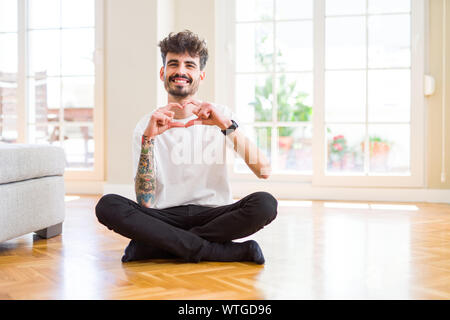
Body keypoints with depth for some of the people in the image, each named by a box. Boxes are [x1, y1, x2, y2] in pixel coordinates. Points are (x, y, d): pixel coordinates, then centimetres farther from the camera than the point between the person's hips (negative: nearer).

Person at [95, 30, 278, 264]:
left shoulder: (221, 117, 5)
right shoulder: (146, 126, 4)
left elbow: (263, 171, -9)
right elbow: (145, 203, -6)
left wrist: (229, 126, -20)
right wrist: (148, 139, -16)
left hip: (213, 215, 0)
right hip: (164, 218, 0)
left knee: (265, 203, -28)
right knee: (107, 205, -26)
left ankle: (151, 247, -19)